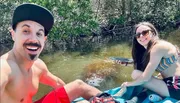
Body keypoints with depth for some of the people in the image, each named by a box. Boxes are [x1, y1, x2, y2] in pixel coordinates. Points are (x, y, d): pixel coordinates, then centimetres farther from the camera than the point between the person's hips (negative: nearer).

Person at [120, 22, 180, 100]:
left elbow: (145, 77, -17)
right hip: (169, 83, 10)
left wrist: (129, 83, -5)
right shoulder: (148, 50, 14)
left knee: (136, 74, -13)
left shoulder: (158, 46, -15)